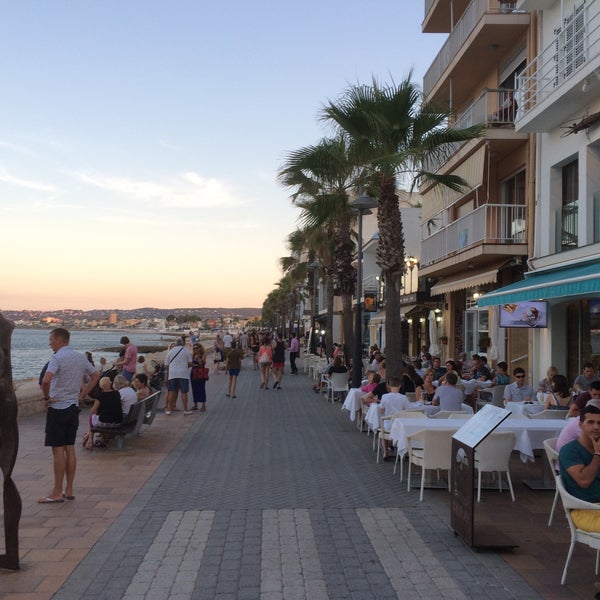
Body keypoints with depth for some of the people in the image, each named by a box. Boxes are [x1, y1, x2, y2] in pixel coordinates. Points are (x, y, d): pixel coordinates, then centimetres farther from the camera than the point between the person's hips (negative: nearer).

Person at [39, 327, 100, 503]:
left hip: (57, 408, -7)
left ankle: (57, 493, 4)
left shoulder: (57, 358, -15)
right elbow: (95, 375, 18)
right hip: (73, 407, 7)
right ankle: (69, 490, 17)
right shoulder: (81, 357, 8)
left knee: (58, 450, -2)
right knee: (70, 449, 11)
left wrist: (46, 397, -13)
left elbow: (46, 380, -29)